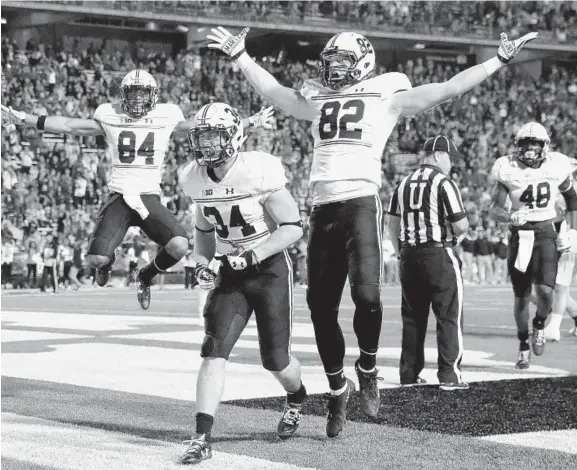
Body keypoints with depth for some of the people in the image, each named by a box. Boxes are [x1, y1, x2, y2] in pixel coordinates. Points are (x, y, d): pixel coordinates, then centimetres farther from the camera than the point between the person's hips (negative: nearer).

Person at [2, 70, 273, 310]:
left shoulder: (166, 117, 3)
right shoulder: (110, 116, 4)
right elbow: (68, 125, 7)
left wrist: (250, 123, 3)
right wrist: (23, 119, 2)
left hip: (150, 198, 0)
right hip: (119, 197, 0)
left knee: (179, 246, -25)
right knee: (96, 259, -18)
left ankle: (146, 276, 11)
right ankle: (107, 262, 26)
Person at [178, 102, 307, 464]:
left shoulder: (260, 172, -21)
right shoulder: (195, 179, -2)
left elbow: (293, 227, -16)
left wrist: (255, 254, -25)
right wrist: (202, 263, -1)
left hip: (270, 268, -4)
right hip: (232, 271, 4)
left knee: (275, 359, 4)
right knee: (214, 351, -12)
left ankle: (297, 399, 40)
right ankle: (202, 437, -14)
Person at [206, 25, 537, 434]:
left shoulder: (385, 97, 9)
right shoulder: (317, 100, 22)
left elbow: (448, 89, 7)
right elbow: (273, 91, 35)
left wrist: (500, 60, 4)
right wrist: (240, 55, 36)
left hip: (361, 204, -5)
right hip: (323, 209, 5)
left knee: (366, 294, -21)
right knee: (321, 307, 5)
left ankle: (368, 370, 6)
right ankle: (338, 388, 23)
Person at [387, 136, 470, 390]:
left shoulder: (404, 183, 9)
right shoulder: (444, 183, -11)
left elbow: (392, 222, 13)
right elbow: (460, 226, -14)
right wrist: (464, 224, 8)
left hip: (409, 255, 6)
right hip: (439, 254, -6)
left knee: (413, 316, 14)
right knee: (449, 316, 1)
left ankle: (409, 373, 17)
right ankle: (449, 375, -1)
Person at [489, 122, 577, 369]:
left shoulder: (557, 167, -5)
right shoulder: (508, 169, -9)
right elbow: (495, 208, -4)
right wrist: (510, 216, -26)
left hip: (546, 233, 0)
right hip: (519, 234, 0)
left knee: (545, 290, -18)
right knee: (521, 296, 6)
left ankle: (539, 325, 14)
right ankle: (524, 345, 27)